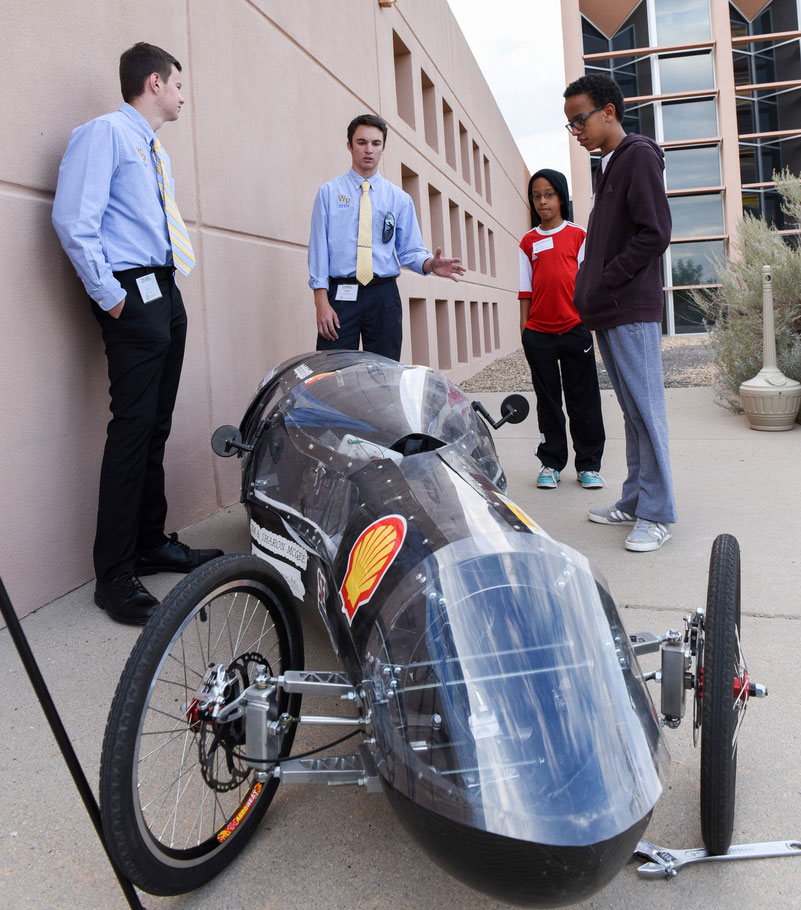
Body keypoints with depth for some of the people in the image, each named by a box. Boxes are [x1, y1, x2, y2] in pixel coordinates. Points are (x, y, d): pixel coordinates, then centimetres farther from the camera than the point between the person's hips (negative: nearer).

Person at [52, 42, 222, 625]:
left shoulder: (156, 153, 24)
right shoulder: (106, 133, -5)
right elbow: (74, 220, -16)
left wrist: (166, 292, 17)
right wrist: (109, 296, -17)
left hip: (166, 295, 9)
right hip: (134, 298, -9)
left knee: (157, 428, 11)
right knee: (133, 429, -12)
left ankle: (152, 545, 21)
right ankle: (115, 576, -6)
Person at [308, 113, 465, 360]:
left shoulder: (399, 198, 14)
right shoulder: (329, 192, 9)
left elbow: (409, 250, 11)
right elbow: (319, 247, 2)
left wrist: (430, 264, -14)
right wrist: (322, 301, -9)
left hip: (384, 296, 2)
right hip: (341, 294, -2)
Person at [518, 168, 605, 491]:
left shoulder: (578, 236, 6)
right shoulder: (528, 242, 10)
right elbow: (526, 289, 9)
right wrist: (524, 327, 4)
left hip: (575, 328, -1)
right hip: (539, 332, 1)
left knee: (583, 400, 2)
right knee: (548, 400, 8)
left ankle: (588, 464, 12)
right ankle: (551, 463, 17)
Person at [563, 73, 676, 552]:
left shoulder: (639, 156, -6)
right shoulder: (608, 165, 22)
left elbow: (655, 233, -16)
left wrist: (603, 284, -14)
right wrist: (589, 292, 11)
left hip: (633, 311, -9)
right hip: (608, 313, 9)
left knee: (645, 410, -7)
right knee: (632, 410, 11)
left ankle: (657, 514, -1)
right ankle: (634, 502, 18)